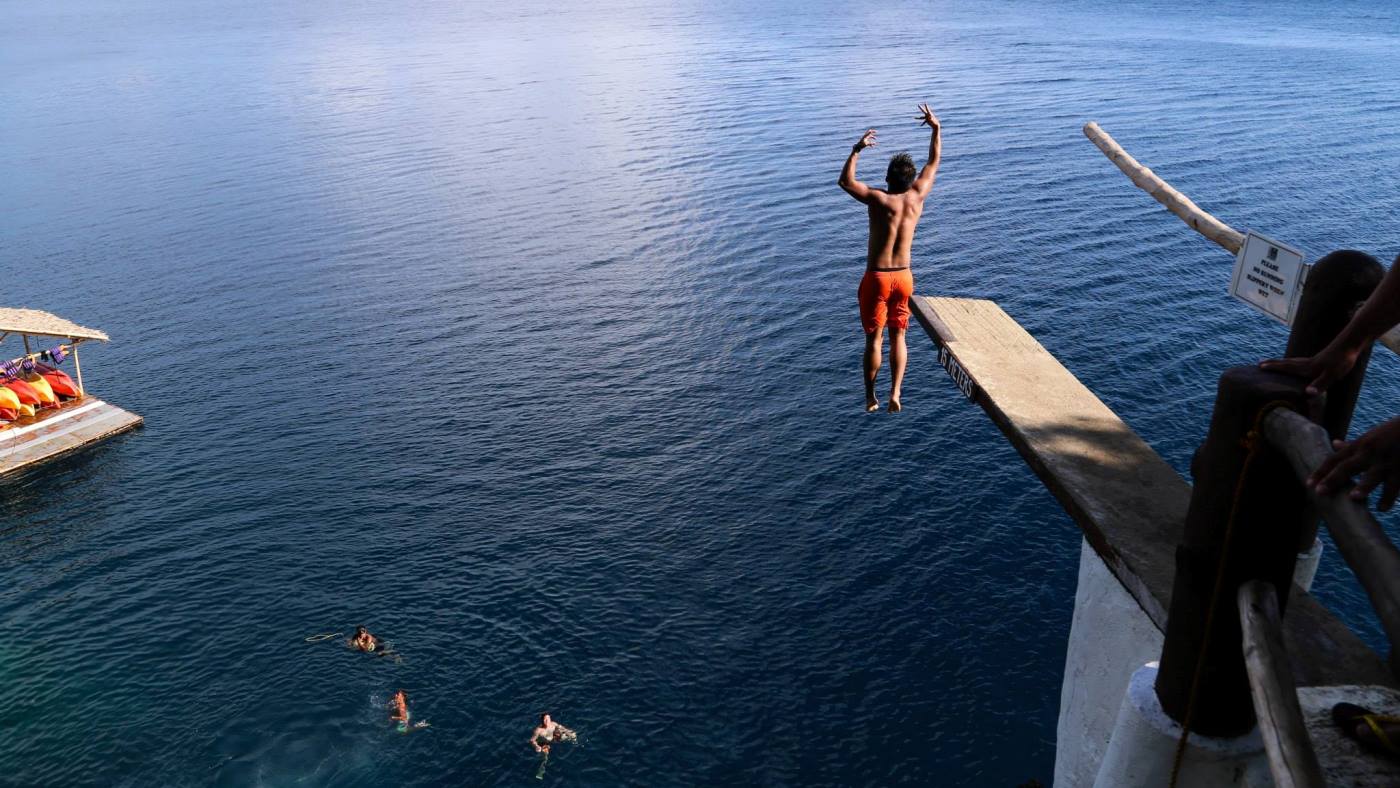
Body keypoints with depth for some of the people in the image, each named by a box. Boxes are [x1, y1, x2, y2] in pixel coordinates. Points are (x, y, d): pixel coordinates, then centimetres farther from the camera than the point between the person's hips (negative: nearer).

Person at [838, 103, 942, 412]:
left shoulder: (880, 199, -16)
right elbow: (934, 162, 11)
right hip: (904, 277, 4)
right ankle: (895, 392, 2)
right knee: (898, 336, 13)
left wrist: (856, 150, -8)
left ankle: (870, 397, 15)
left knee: (874, 339, 6)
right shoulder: (917, 196, -3)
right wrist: (936, 128, 19)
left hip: (877, 278, -4)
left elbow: (845, 181, -8)